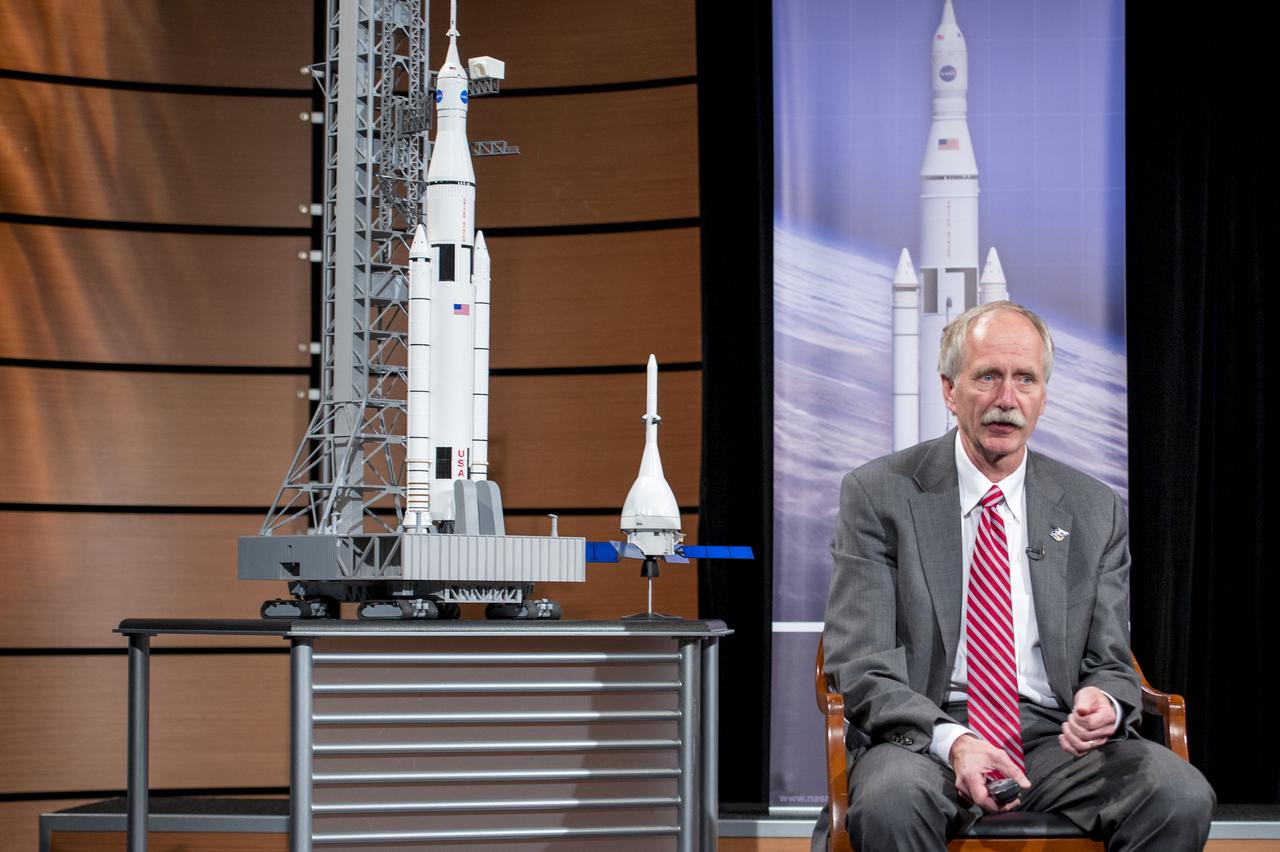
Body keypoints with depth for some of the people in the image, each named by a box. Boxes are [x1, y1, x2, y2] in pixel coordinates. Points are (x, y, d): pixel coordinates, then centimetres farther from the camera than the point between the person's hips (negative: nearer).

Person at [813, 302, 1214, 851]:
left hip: (1056, 739, 3)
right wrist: (951, 741, -23)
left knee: (1181, 798, -27)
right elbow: (860, 666, -5)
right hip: (923, 736, -3)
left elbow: (1111, 664, 13)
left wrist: (1104, 701, -14)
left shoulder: (1096, 511, 12)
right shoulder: (878, 495, 2)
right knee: (890, 803, -39)